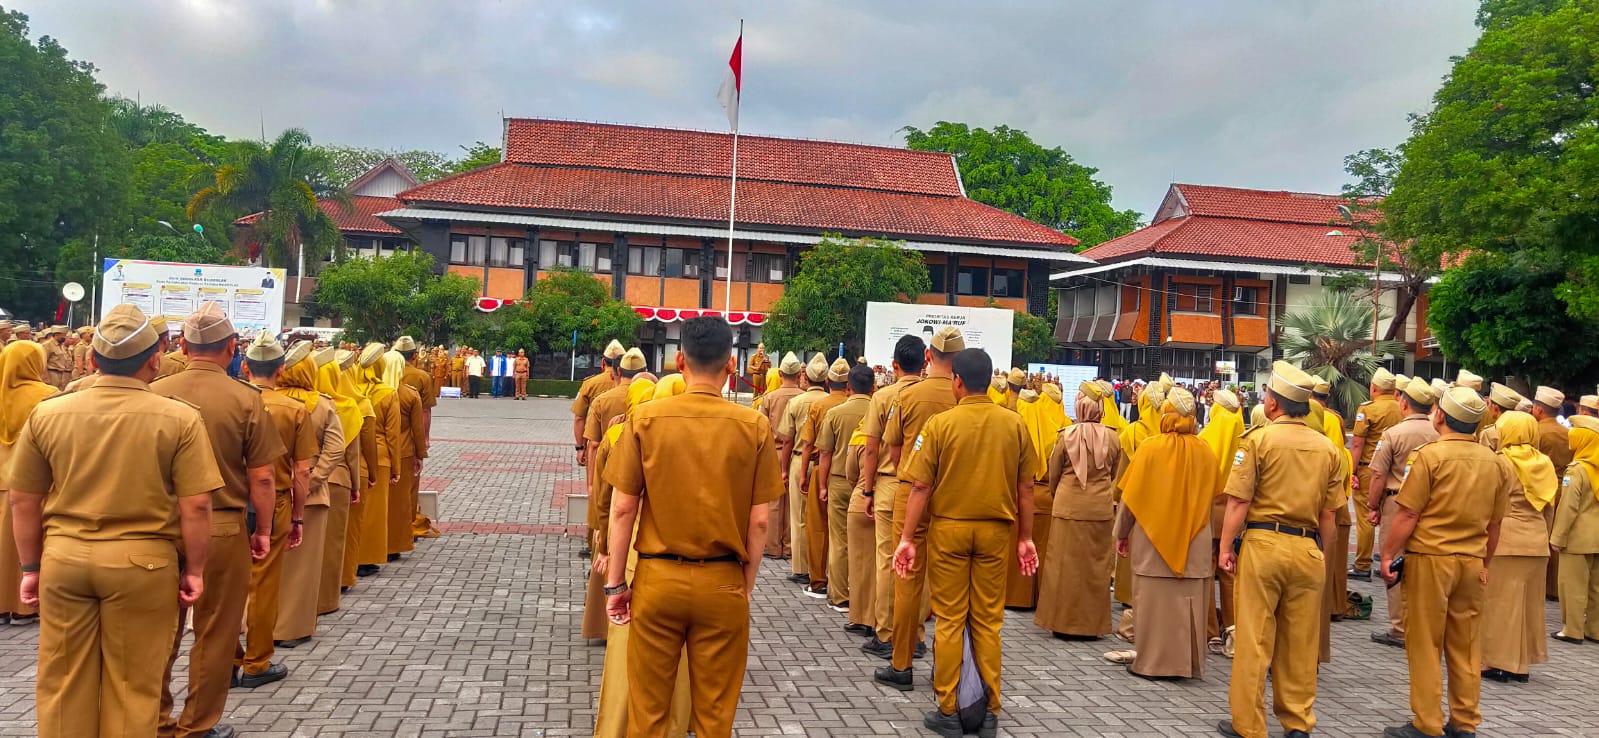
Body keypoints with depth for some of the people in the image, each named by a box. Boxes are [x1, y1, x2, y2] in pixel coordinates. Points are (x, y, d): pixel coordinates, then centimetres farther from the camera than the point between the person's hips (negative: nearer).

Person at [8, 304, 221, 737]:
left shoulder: (47, 414, 0)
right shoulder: (179, 419, -10)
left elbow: (23, 502, 6)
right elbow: (195, 507, -11)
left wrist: (31, 567, 18)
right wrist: (194, 570, 1)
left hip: (63, 556, 3)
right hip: (143, 561, -3)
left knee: (63, 682, 17)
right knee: (132, 685, 11)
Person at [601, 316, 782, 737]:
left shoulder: (645, 419, -7)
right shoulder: (754, 426, -7)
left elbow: (623, 508, -5)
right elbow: (759, 521, -4)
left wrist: (615, 582, 5)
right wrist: (746, 587, 8)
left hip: (657, 578, 0)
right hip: (723, 583, 0)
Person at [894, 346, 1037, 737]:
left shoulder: (940, 423, -9)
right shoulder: (1014, 423, -2)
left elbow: (920, 486, -9)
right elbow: (1026, 487, 2)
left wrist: (907, 538, -4)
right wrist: (1025, 538, 11)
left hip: (949, 528, -2)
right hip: (995, 530, 2)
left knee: (949, 621, 7)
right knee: (988, 621, 11)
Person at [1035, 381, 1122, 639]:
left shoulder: (1066, 435, -9)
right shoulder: (1112, 437, -5)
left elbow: (1053, 474, 3)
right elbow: (1115, 475, 9)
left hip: (1068, 506, -1)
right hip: (1101, 508, 1)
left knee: (1065, 563, 7)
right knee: (1096, 565, 9)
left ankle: (1063, 621, 13)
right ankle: (1092, 623, 14)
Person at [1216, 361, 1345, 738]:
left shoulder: (1259, 439, -7)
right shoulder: (1328, 448, 6)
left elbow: (1238, 501, -11)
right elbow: (1329, 513, 9)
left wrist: (1226, 546, -3)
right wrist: (1322, 554, 18)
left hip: (1263, 543, -4)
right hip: (1308, 550, 4)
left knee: (1253, 640, 3)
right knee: (1300, 643, 13)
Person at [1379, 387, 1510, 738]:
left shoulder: (1430, 455, -12)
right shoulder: (1496, 464, 4)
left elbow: (1407, 514, -13)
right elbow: (1494, 525, 11)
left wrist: (1387, 554, -6)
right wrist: (1484, 562, 21)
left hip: (1430, 558, -5)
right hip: (1472, 562, 5)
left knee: (1425, 646, 3)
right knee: (1466, 647, 12)